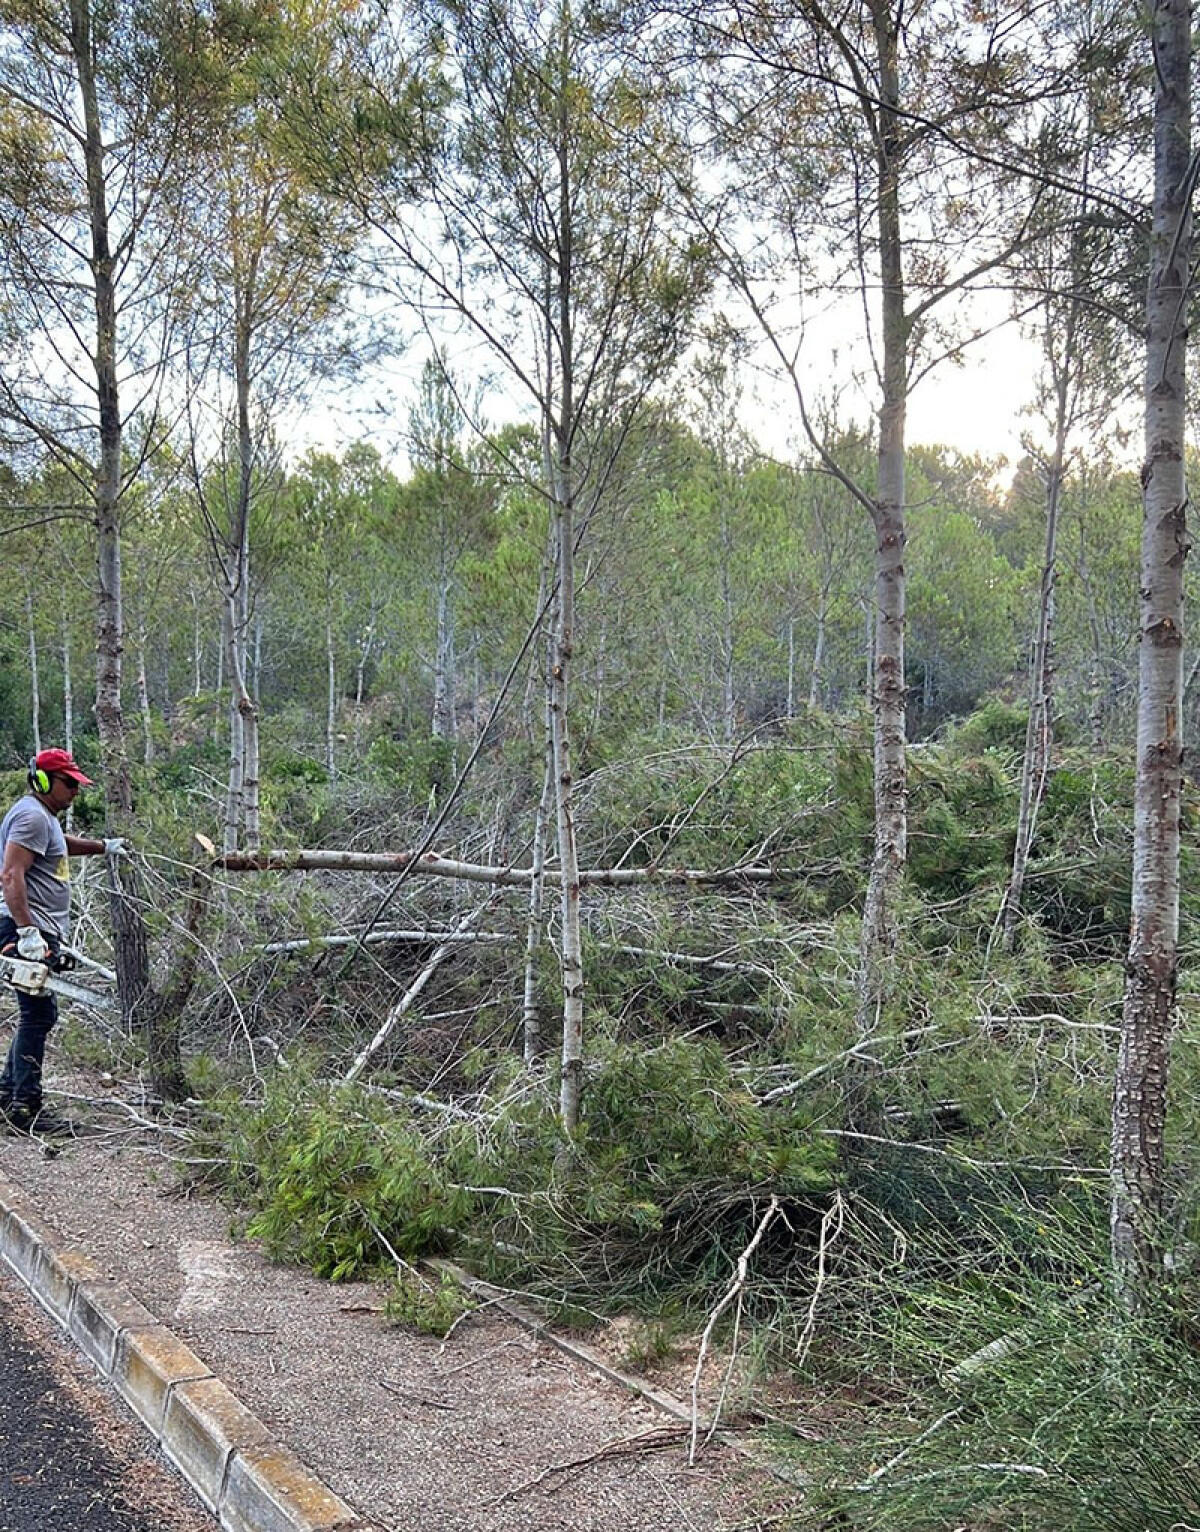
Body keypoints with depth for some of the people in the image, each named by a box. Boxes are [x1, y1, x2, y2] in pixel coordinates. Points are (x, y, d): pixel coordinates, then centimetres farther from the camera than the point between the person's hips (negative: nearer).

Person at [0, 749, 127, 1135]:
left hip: (40, 931, 11)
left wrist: (104, 846, 48)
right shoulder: (32, 815, -12)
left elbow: (61, 843, 46)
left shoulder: (44, 817, 21)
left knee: (37, 1015, 15)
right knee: (38, 1015, -10)